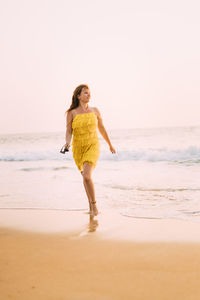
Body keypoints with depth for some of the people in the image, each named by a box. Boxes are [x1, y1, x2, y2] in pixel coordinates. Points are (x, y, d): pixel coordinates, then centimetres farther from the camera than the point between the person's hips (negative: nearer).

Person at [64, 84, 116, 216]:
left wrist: (110, 145, 22)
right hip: (78, 148, 1)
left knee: (87, 176, -21)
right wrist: (68, 143, -29)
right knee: (85, 176, 17)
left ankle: (94, 204, 0)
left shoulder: (95, 111, 1)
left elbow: (102, 128, 13)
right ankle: (90, 204, 38)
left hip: (93, 146, -1)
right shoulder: (72, 113, -4)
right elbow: (68, 132, -7)